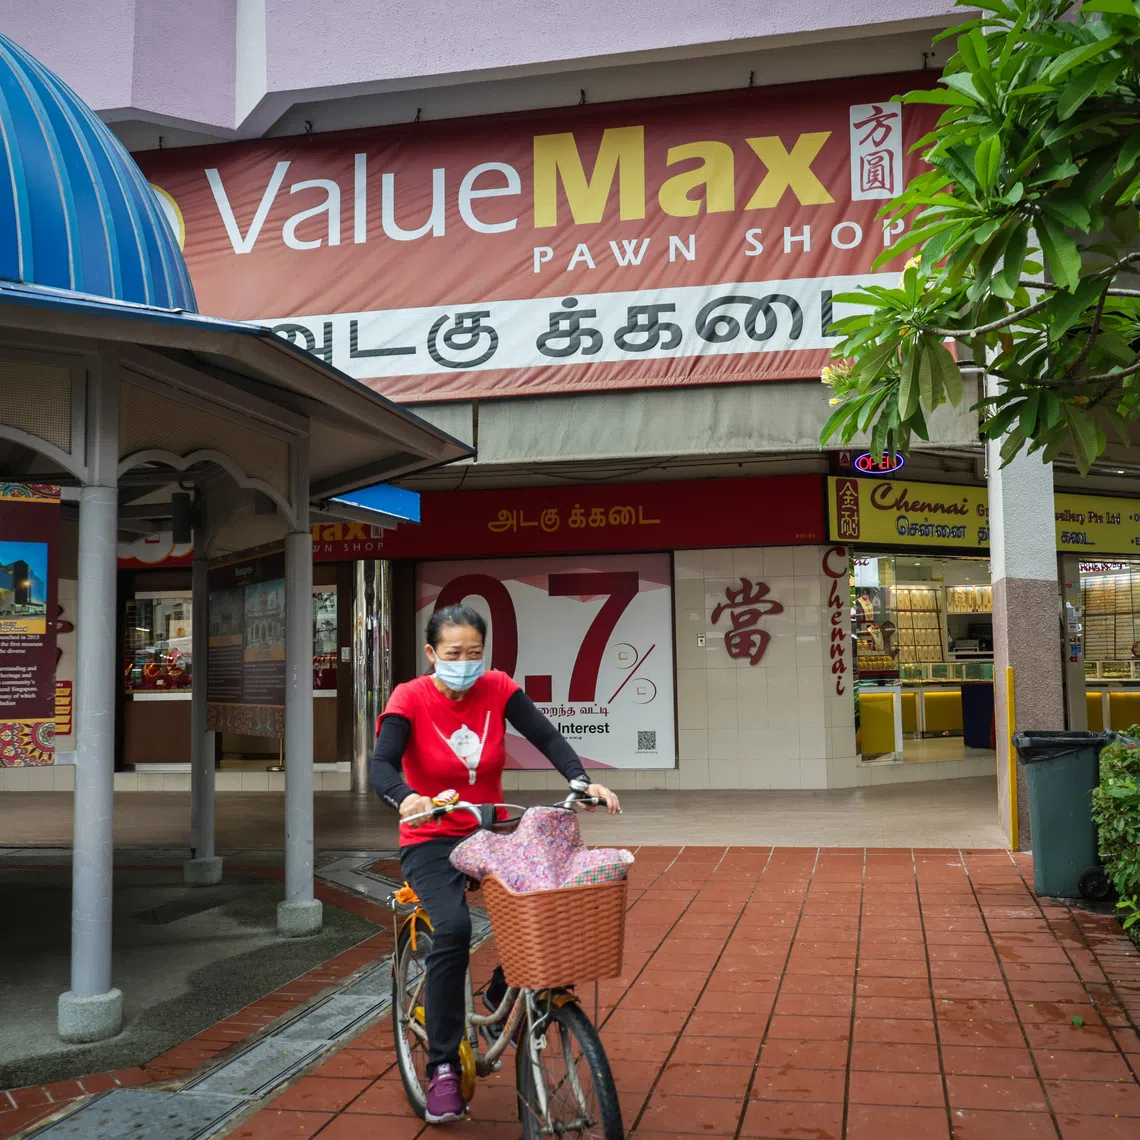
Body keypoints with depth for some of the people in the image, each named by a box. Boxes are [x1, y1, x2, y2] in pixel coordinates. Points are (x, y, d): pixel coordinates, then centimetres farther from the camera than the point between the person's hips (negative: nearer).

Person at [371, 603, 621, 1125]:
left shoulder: (497, 689, -5)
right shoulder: (410, 699, -13)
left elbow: (546, 736, -13)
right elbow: (381, 766, -25)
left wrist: (583, 782, -31)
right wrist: (405, 799, -48)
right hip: (431, 841, -3)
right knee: (452, 927, -29)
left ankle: (502, 996, 12)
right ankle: (443, 1068, -14)